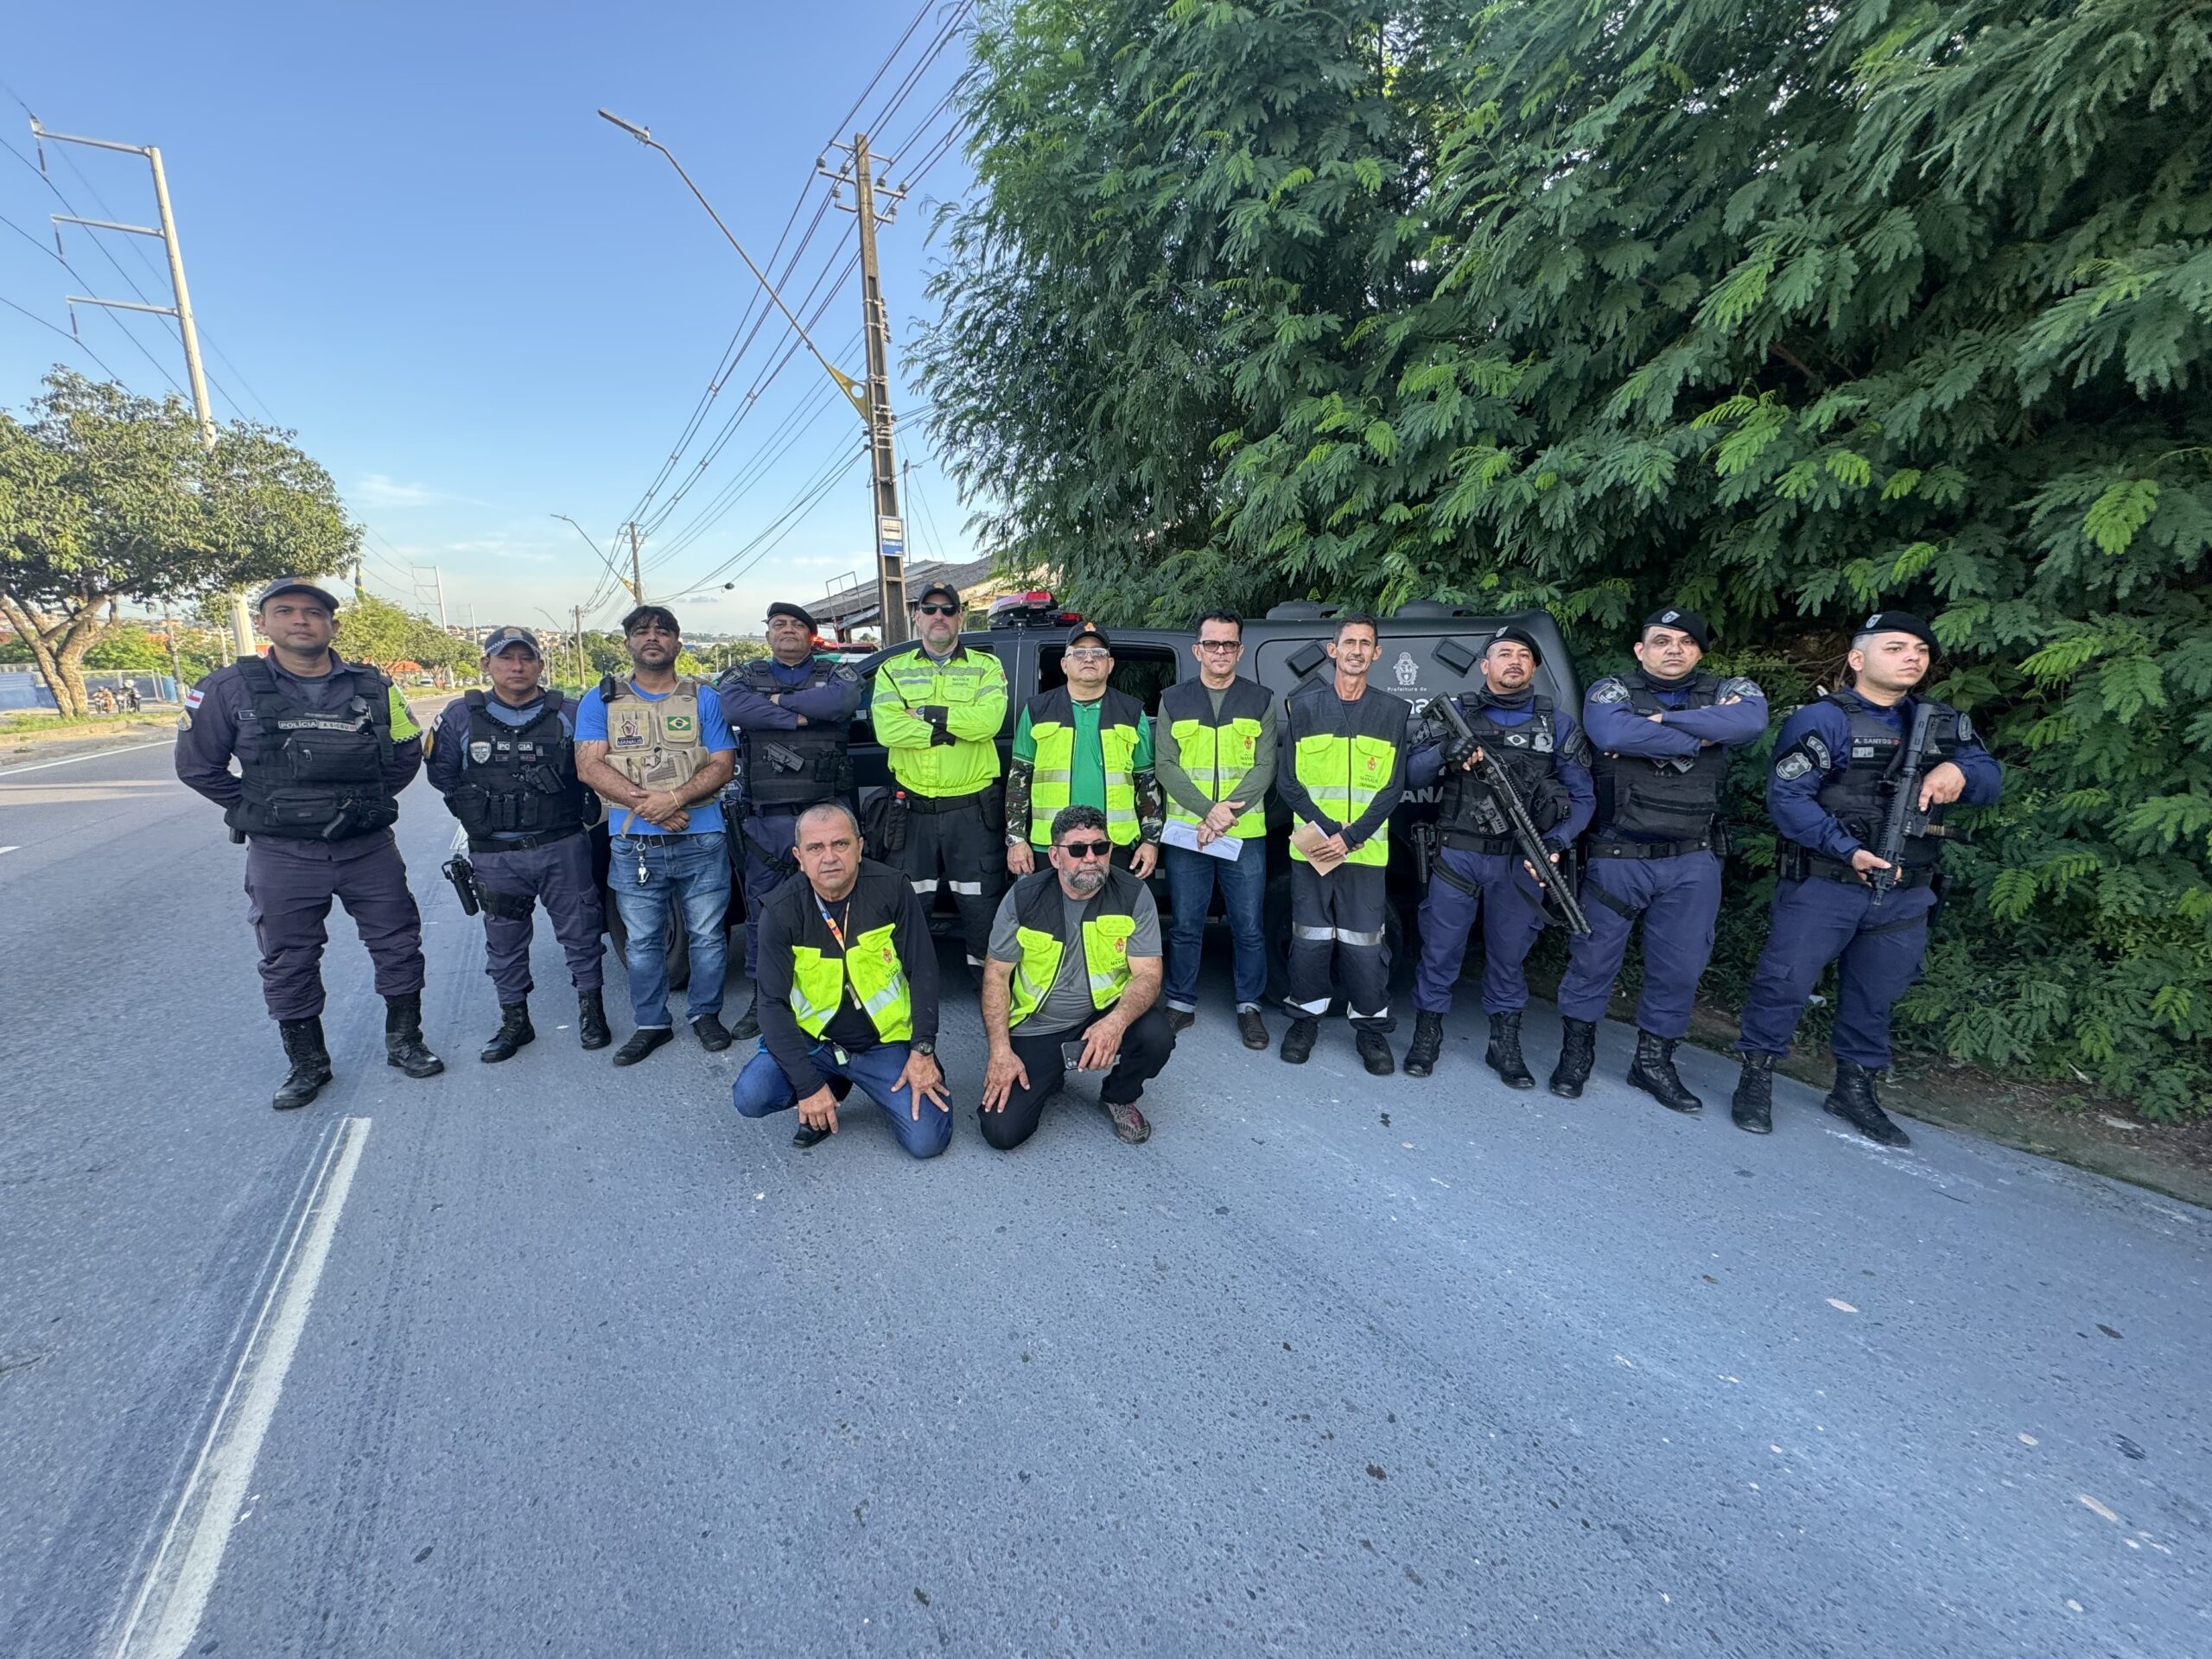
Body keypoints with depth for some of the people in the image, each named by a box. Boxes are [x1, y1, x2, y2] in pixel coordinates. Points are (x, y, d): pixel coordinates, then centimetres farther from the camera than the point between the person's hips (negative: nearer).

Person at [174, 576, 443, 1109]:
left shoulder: (371, 686, 1)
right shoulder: (230, 689, -3)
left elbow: (407, 752, 12)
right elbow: (197, 764, 4)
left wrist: (367, 803, 8)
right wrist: (257, 808, 1)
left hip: (368, 848, 1)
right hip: (281, 856, -1)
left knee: (398, 946, 8)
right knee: (288, 964, 9)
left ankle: (404, 1043, 26)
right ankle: (307, 1064, 26)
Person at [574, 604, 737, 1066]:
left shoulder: (703, 699, 7)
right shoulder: (601, 701, 8)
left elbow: (723, 764, 0)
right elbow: (589, 766, -2)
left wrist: (675, 798, -16)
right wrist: (647, 805, -15)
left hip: (701, 842, 0)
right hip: (633, 846, 1)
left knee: (707, 936, 7)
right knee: (643, 943, 9)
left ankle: (706, 1014, 24)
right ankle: (651, 1024, 23)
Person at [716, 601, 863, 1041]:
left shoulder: (835, 673, 9)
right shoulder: (745, 675, 12)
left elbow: (845, 699, -16)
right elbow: (730, 706, -12)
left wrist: (780, 699, -9)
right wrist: (800, 715, -14)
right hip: (767, 818, 1)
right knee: (762, 907, 8)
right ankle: (762, 998, 22)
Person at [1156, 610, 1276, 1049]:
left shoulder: (1261, 702, 7)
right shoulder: (1174, 701, 7)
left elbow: (1265, 767, 0)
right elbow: (1164, 765, -1)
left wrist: (1228, 810, -15)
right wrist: (1207, 811, -14)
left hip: (1246, 833, 0)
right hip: (1186, 831, 0)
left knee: (1249, 927, 5)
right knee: (1185, 926, 8)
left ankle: (1249, 1006, 21)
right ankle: (1181, 1003, 22)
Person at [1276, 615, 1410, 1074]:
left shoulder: (1392, 711, 5)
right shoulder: (1304, 706, 3)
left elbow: (1393, 788, 1)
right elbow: (1287, 781, 1)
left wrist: (1349, 837, -11)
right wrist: (1325, 827, -12)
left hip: (1366, 851, 0)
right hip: (1310, 847, 0)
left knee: (1365, 943, 2)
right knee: (1310, 938, 6)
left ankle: (1370, 1026, 18)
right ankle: (1306, 1017, 23)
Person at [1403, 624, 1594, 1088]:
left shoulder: (1557, 723, 5)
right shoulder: (1457, 713, 3)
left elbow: (1581, 796, 4)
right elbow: (1413, 775, 0)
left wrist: (1556, 842, -13)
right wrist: (1444, 752, -22)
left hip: (1521, 864, 1)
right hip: (1457, 857, -1)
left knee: (1508, 956, 12)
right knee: (1440, 951, 5)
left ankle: (1505, 1046, 27)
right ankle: (1427, 1035, 23)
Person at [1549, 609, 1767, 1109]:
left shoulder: (1730, 691, 8)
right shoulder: (1611, 691, 0)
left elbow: (1750, 721, -16)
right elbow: (1612, 734, -23)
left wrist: (1659, 721, -17)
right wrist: (1698, 738, -14)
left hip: (1693, 864, 3)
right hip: (1617, 858, -3)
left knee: (1681, 968, 8)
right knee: (1593, 956, 5)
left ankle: (1654, 1061, 25)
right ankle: (1576, 1052, 22)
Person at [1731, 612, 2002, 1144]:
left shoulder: (1944, 722, 14)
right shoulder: (1823, 719, -8)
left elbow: (1991, 777, 11)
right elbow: (1787, 794, -17)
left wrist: (1959, 771, -13)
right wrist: (1849, 852, -24)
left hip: (1905, 893, 6)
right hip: (1823, 885, -6)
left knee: (1875, 994, 16)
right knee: (1786, 981, -4)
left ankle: (1855, 1089, 31)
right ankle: (1756, 1079, 10)